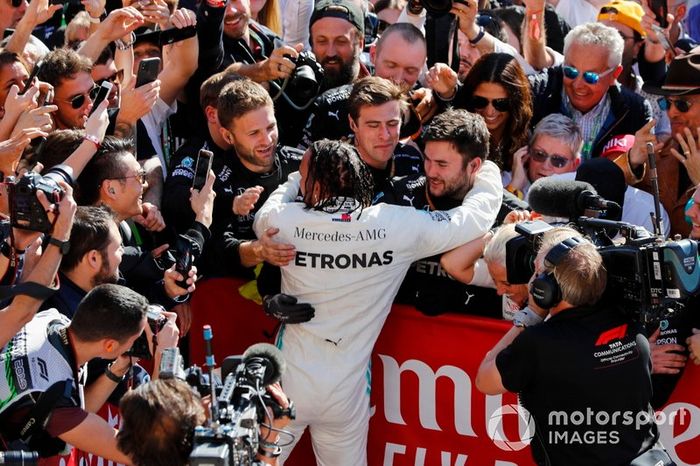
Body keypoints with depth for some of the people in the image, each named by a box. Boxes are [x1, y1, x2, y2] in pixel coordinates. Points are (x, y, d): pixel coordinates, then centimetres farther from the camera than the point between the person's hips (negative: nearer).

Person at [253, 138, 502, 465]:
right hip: (345, 392, 1)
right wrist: (488, 171, 19)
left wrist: (294, 180, 31)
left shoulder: (286, 221, -11)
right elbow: (479, 214, -1)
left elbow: (262, 219, 16)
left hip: (288, 382, -1)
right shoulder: (397, 226, -12)